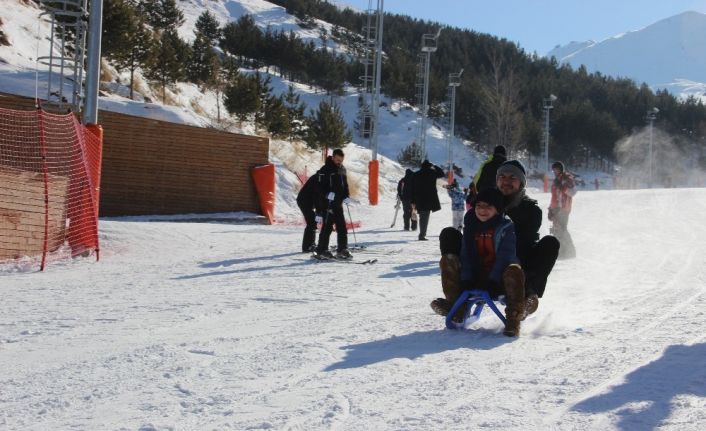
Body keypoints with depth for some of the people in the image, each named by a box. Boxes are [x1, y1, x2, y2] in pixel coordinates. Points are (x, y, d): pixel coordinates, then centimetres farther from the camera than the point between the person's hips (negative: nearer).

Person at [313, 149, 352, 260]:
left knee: (342, 227, 8)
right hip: (328, 204, -8)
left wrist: (346, 196, 8)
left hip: (338, 203, 8)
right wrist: (327, 194, -29)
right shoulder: (325, 170, -11)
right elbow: (319, 186, -15)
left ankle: (342, 250, 14)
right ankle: (321, 251, -2)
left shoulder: (342, 169, 14)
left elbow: (345, 184, 23)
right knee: (328, 226, -8)